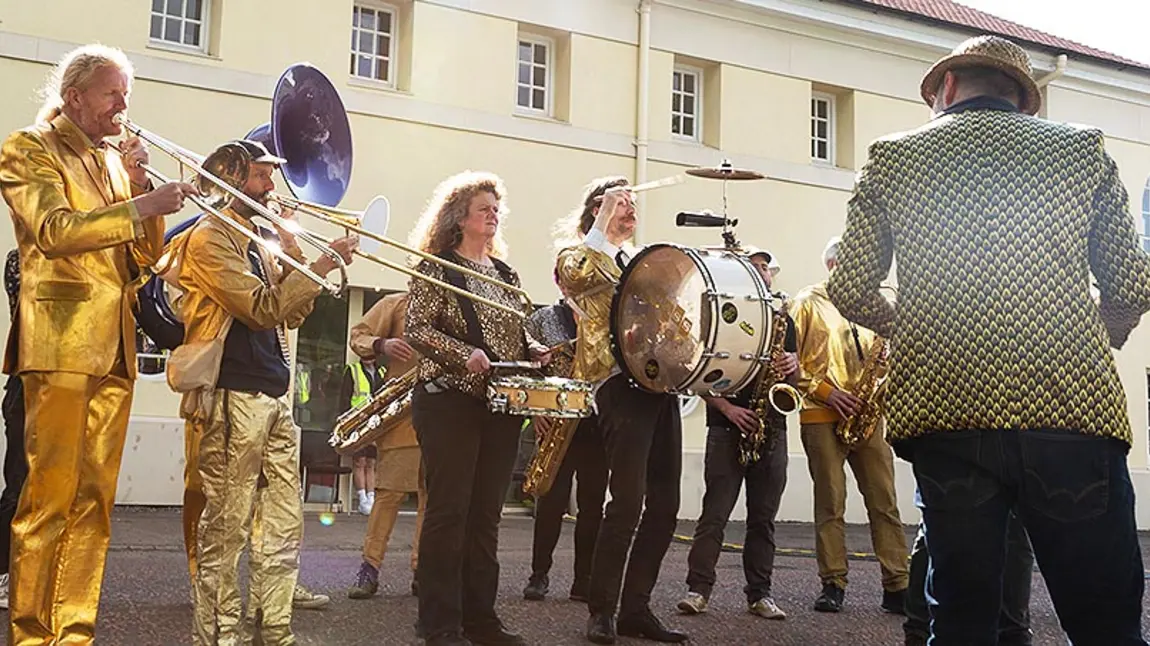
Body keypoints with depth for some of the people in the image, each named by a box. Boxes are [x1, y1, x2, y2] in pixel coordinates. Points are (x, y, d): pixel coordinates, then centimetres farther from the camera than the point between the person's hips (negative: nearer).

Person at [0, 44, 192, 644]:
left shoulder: (113, 160, 21)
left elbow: (146, 254, 16)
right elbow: (55, 230, -14)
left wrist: (138, 185, 2)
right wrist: (143, 204, -19)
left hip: (114, 347, 6)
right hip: (62, 341, -6)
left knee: (93, 499, 5)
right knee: (51, 496, -8)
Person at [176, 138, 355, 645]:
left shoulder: (258, 241, 21)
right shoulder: (211, 237, -6)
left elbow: (292, 314, 17)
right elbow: (262, 308, -15)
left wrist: (294, 257, 4)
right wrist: (321, 266, -16)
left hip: (276, 395, 9)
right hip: (234, 397, -9)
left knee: (284, 524, 8)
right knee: (228, 525, -5)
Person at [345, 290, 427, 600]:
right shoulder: (395, 304, 7)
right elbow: (358, 336, 3)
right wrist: (382, 344, -17)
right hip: (402, 411, -4)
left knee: (432, 493, 4)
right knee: (390, 490, -5)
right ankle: (369, 568, 1)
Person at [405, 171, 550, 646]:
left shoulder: (506, 273, 17)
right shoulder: (436, 268, -2)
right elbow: (416, 329, -10)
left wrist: (534, 351, 1)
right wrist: (464, 353, -23)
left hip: (502, 404, 6)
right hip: (450, 401, -6)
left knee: (486, 514, 8)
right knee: (448, 511, -4)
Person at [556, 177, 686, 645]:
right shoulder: (579, 255, 5)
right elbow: (575, 277, -20)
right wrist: (604, 220, -17)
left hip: (661, 383, 8)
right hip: (621, 385, -7)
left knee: (664, 504, 4)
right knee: (627, 503, -15)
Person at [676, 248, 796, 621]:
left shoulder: (782, 319, 16)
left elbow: (794, 375, 17)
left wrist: (791, 365, -6)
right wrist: (727, 408, -15)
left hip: (771, 428, 4)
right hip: (727, 427, -4)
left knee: (763, 517, 7)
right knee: (715, 513, -6)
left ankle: (760, 594, 12)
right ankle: (698, 589, -3)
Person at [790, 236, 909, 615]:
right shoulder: (808, 303, 3)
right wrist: (826, 392, -13)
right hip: (822, 416, -4)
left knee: (884, 501, 0)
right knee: (830, 503, -1)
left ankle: (897, 587, 2)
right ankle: (833, 585, 5)